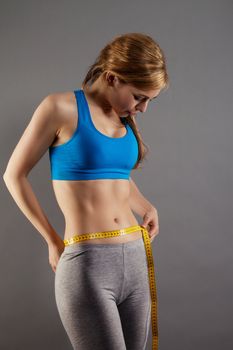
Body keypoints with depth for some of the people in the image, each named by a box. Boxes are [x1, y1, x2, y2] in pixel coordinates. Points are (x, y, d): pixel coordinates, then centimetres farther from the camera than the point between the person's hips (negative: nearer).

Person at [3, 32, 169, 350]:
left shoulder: (126, 118, 12)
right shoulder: (61, 107, -7)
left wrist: (146, 207, 10)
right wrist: (53, 241, 4)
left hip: (135, 261, 7)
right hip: (86, 265, -6)